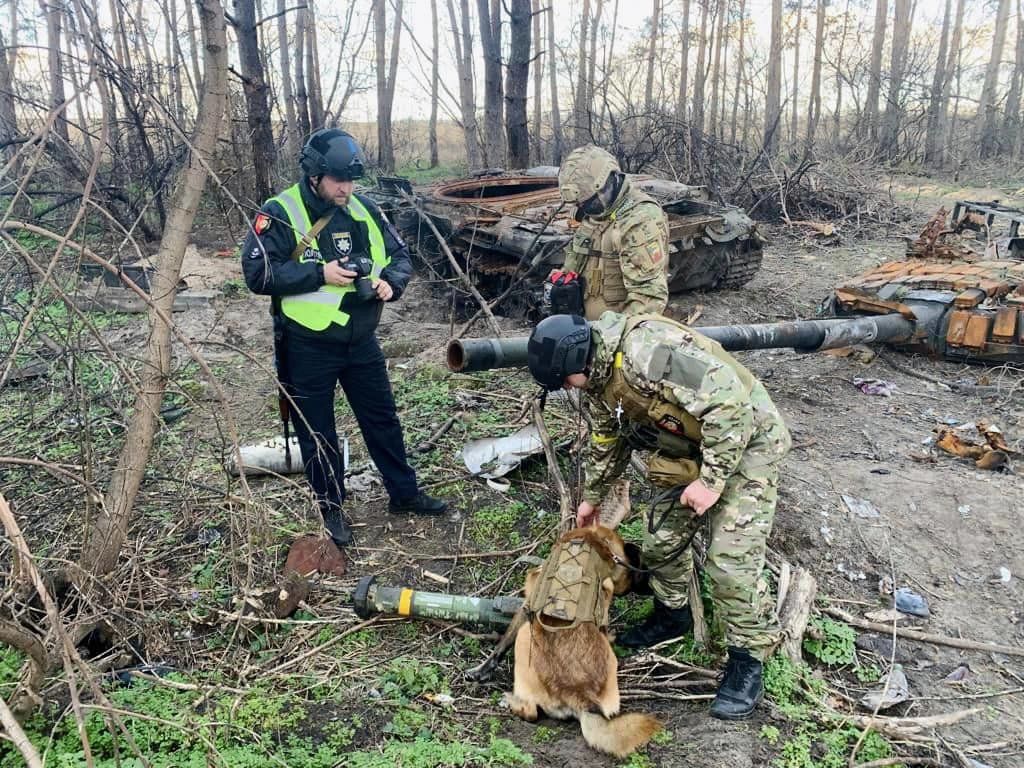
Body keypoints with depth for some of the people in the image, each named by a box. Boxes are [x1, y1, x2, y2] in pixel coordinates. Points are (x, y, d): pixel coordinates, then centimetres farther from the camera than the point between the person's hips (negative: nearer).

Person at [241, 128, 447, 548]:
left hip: (361, 341, 5)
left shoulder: (364, 210, 2)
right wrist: (320, 274, -25)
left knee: (383, 419, 16)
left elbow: (400, 254, 9)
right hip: (308, 347, -4)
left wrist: (390, 282, -14)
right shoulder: (280, 213, -13)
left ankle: (404, 493, 32)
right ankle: (330, 508, 27)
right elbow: (258, 273, -19)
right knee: (317, 433, 9)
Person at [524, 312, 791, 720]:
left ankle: (748, 659, 7)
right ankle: (672, 614, 37)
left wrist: (711, 480, -29)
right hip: (694, 449, 9)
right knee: (662, 537, 13)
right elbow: (607, 438, 19)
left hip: (744, 444, -9)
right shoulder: (600, 376, 1)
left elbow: (727, 400, -34)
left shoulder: (645, 351, -32)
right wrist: (592, 496, 28)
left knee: (730, 560, -11)